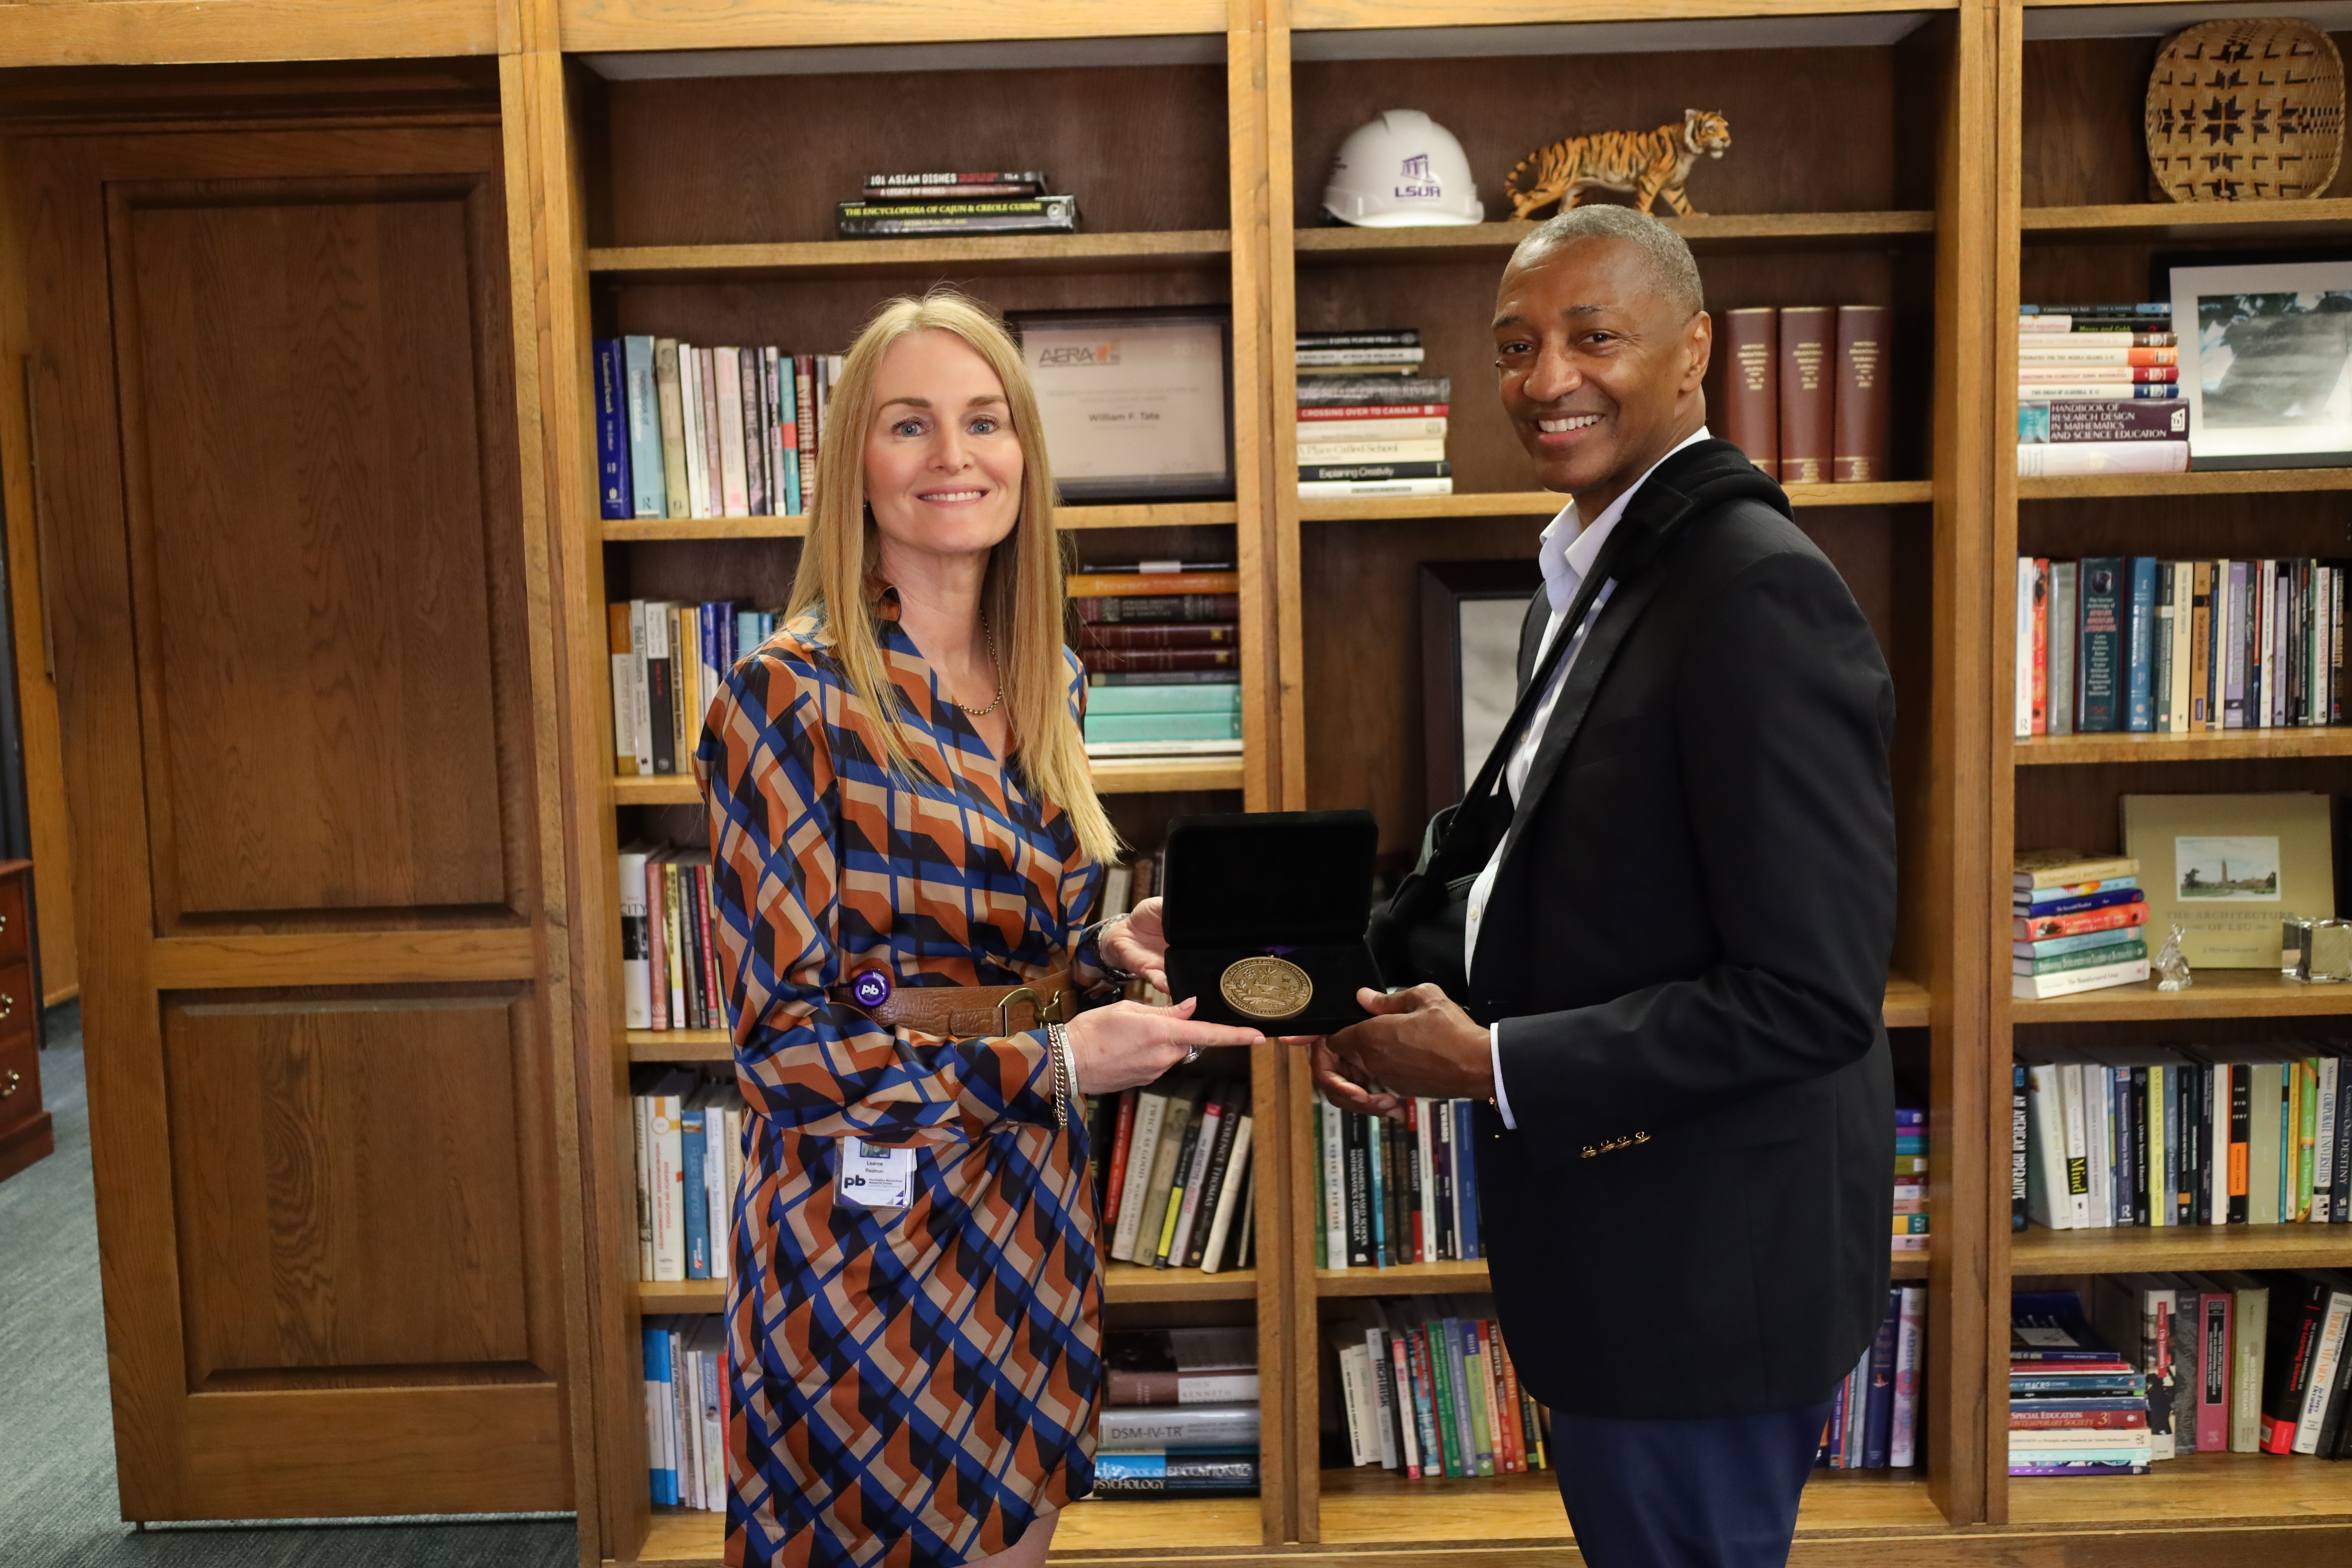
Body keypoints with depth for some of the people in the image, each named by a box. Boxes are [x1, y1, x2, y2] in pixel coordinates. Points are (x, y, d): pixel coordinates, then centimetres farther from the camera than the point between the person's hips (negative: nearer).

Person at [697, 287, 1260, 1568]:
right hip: (873, 1235, -6)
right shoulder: (786, 698, -17)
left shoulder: (1042, 684, 4)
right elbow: (778, 1041, -17)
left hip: (1030, 1212, 7)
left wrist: (1110, 953, -5)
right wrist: (1054, 1062, -22)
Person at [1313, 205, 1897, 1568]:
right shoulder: (1591, 570, 7)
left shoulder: (1758, 590, -23)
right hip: (1606, 1235, 9)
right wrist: (1382, 977, -1)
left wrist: (1491, 1065, -21)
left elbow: (1814, 995, -26)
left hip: (1704, 1264, -9)